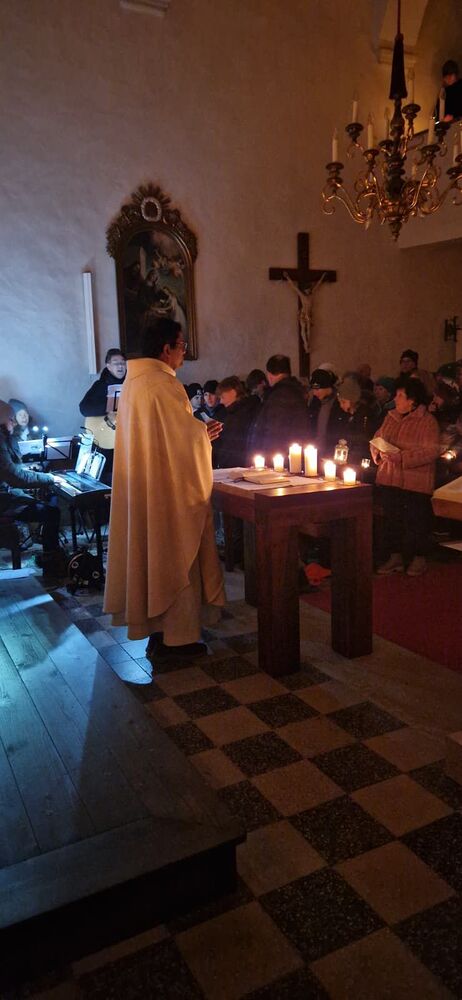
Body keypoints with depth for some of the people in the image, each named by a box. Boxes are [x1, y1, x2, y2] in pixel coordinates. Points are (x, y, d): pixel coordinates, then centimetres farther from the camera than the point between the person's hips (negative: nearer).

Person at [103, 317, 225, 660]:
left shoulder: (133, 381, 11)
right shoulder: (165, 384, -18)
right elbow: (186, 437, -17)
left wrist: (199, 431, 19)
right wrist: (206, 434, 3)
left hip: (141, 486, 9)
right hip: (171, 488, -9)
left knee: (151, 553, 14)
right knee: (177, 556, 1)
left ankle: (156, 629, 24)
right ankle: (178, 636, 10)